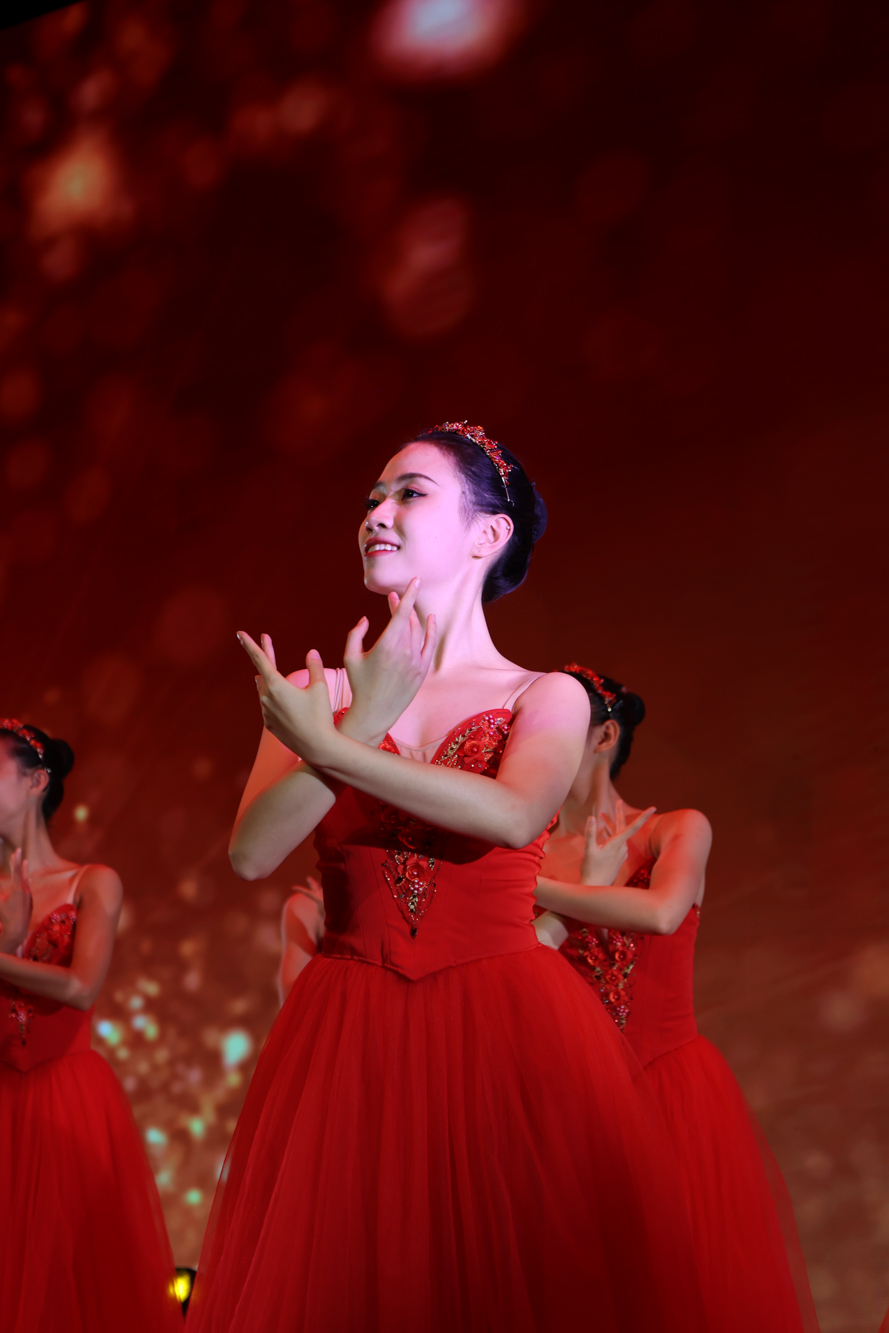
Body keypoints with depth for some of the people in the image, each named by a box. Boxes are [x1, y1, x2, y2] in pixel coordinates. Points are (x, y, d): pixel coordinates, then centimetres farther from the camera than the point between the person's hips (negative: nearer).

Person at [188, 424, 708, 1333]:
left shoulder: (547, 699, 4)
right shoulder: (317, 692, 8)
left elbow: (514, 817, -18)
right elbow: (251, 854, -5)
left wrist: (328, 748, -16)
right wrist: (365, 720, -13)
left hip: (508, 1043, -1)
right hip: (345, 1048, 2)